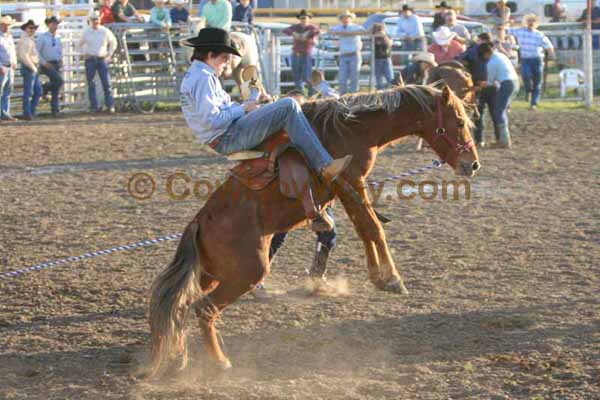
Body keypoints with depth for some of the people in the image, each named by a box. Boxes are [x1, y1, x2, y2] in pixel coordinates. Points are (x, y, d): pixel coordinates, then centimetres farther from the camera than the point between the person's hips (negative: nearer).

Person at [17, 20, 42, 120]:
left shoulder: (31, 40, 17)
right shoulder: (25, 40, -14)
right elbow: (24, 56, -22)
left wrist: (36, 67, 14)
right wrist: (33, 67, -17)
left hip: (34, 69, 10)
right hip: (28, 68, -10)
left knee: (38, 91, 12)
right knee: (28, 93, -5)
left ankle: (32, 112, 18)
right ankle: (27, 114, 0)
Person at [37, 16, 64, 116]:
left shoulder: (58, 38, 13)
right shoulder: (42, 37, -3)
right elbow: (37, 51, -6)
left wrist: (60, 61, 5)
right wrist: (44, 63, -14)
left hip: (57, 64, 6)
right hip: (47, 65, -6)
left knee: (56, 90, 3)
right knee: (59, 81, -25)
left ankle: (55, 110, 6)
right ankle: (44, 89, -3)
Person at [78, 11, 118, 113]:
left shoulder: (105, 31, 2)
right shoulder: (86, 32, 4)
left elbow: (113, 42, 15)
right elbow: (80, 44, 18)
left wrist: (109, 54, 8)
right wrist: (84, 54, 5)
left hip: (102, 59, -1)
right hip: (90, 60, 1)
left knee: (107, 84, -6)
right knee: (91, 85, 0)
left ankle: (110, 106, -3)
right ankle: (94, 106, 5)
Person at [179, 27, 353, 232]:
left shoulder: (193, 76, 19)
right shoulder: (204, 78, -14)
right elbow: (210, 120, -23)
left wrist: (253, 102, 9)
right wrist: (243, 109, -12)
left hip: (225, 140, 11)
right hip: (229, 138, -11)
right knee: (288, 106, -18)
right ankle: (325, 166, -21)